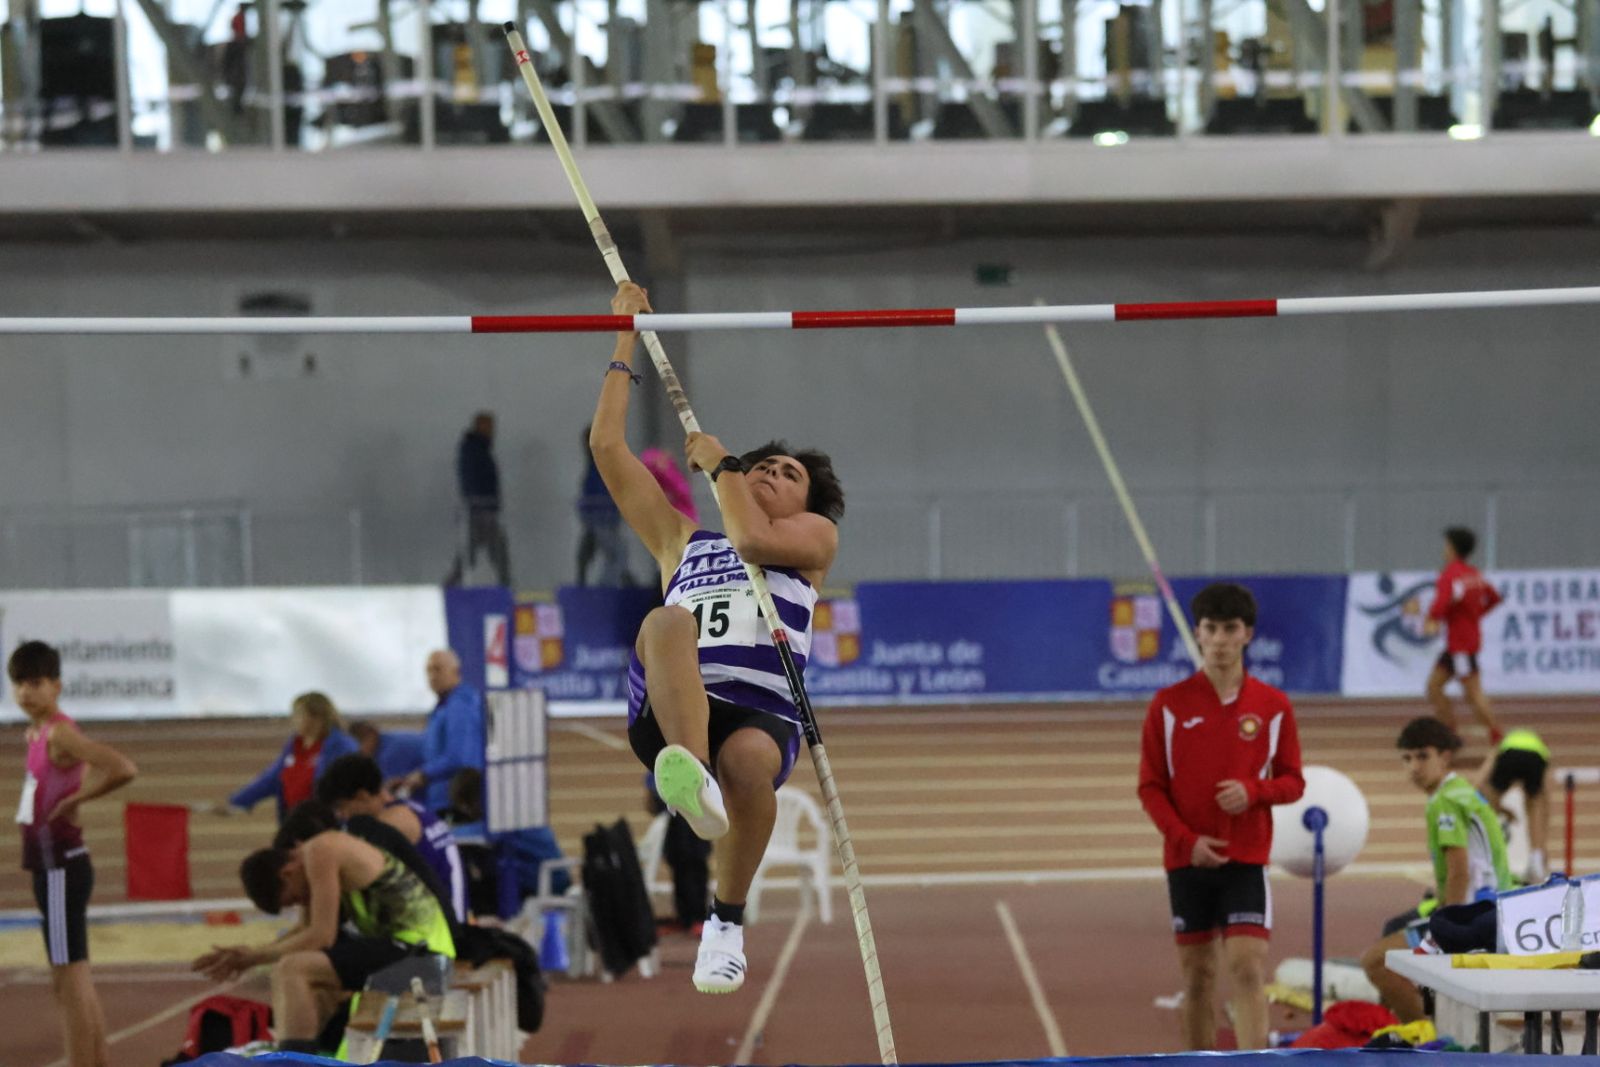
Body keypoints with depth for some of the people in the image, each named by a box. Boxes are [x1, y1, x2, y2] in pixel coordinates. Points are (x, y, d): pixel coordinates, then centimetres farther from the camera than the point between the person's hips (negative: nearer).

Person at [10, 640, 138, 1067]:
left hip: (61, 867, -10)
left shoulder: (60, 733, -15)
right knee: (75, 981, 15)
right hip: (51, 867, 10)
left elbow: (123, 769, -28)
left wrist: (75, 800, -17)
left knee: (68, 980, -8)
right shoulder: (35, 734, 12)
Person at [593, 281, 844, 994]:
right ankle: (693, 776, -60)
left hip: (761, 714, -1)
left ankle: (728, 920, -18)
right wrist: (625, 343, 33)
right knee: (666, 621, -33)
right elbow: (607, 447, 31)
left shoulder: (815, 535, 25)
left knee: (748, 759, -39)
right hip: (666, 712, 1)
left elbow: (753, 538, 1)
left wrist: (718, 461, 17)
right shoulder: (681, 540, 35)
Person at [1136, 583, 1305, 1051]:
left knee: (1248, 969, -11)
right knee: (1197, 975, 8)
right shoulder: (1169, 705, 0)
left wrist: (1253, 792, -15)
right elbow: (1150, 787, 1)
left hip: (1247, 859, -1)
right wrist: (1186, 839, -13)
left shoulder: (1273, 706, 1)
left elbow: (1293, 781, 7)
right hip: (1188, 858, 1)